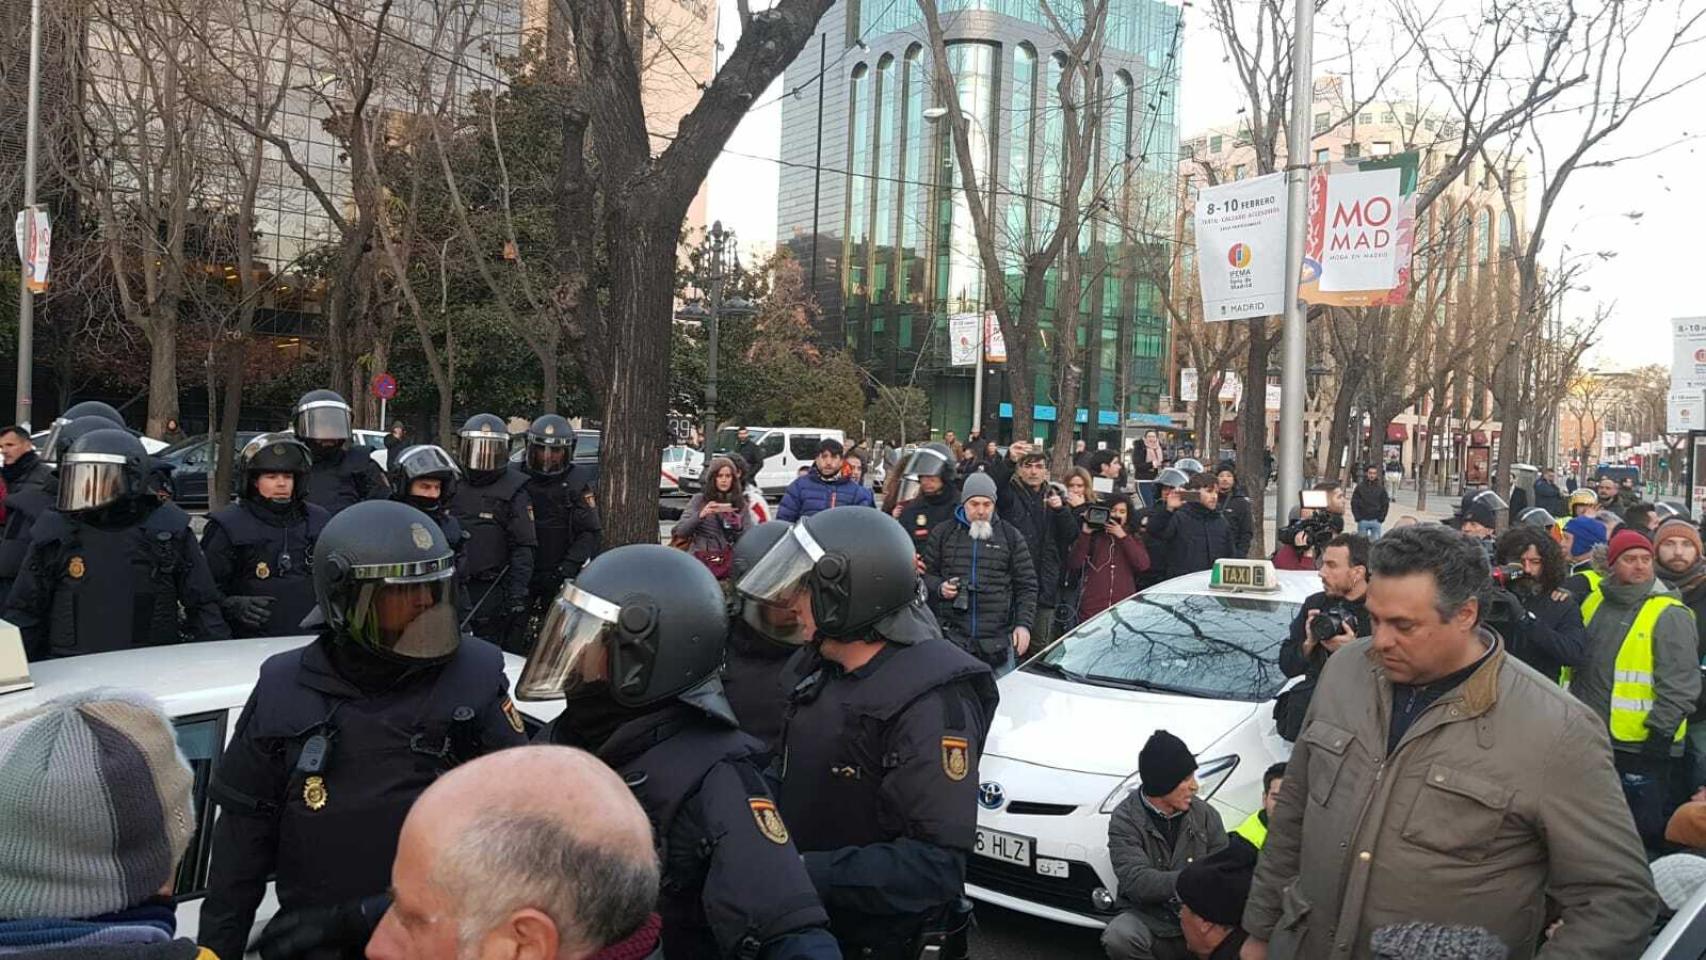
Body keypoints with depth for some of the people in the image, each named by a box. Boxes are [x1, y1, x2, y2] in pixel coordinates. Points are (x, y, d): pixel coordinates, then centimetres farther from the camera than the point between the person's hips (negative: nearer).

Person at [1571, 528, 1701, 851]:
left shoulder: (1669, 614, -11)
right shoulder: (1594, 601, 7)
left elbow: (1680, 685, -14)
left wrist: (1661, 732, -17)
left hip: (1641, 744, -6)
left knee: (1647, 826, 4)